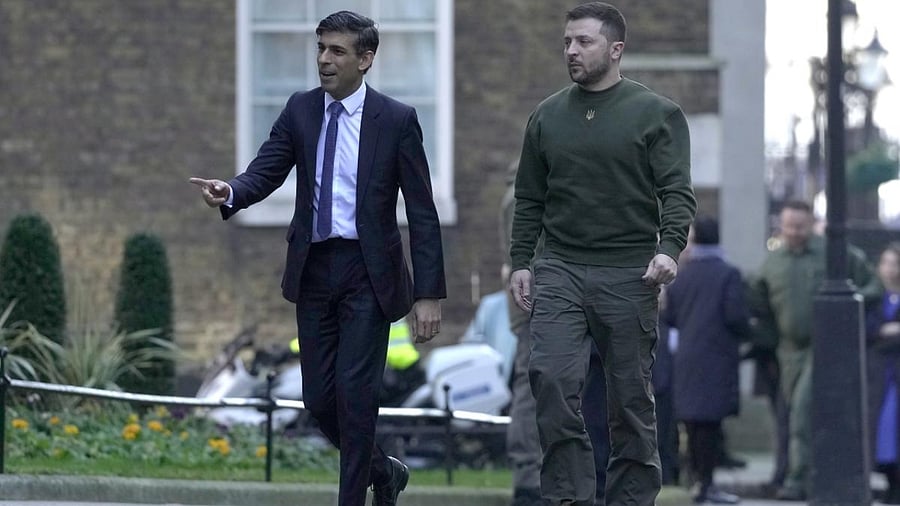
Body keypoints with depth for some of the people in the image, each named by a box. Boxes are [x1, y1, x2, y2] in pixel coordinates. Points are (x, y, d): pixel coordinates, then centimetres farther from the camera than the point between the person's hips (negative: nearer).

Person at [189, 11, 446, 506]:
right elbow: (265, 172, -5)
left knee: (355, 390, -11)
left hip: (367, 272, -4)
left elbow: (422, 212, -6)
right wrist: (230, 192, -29)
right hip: (314, 269, 4)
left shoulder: (396, 120, -7)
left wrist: (429, 294, -11)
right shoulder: (300, 110, 5)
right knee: (319, 397, 7)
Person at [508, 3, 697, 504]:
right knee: (552, 379, -16)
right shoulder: (548, 116, 12)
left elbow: (678, 192, -7)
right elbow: (530, 199, 17)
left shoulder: (657, 114, 0)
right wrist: (521, 262, 8)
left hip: (629, 275, -2)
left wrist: (669, 248, -23)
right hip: (560, 273, 2)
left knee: (632, 397, 3)